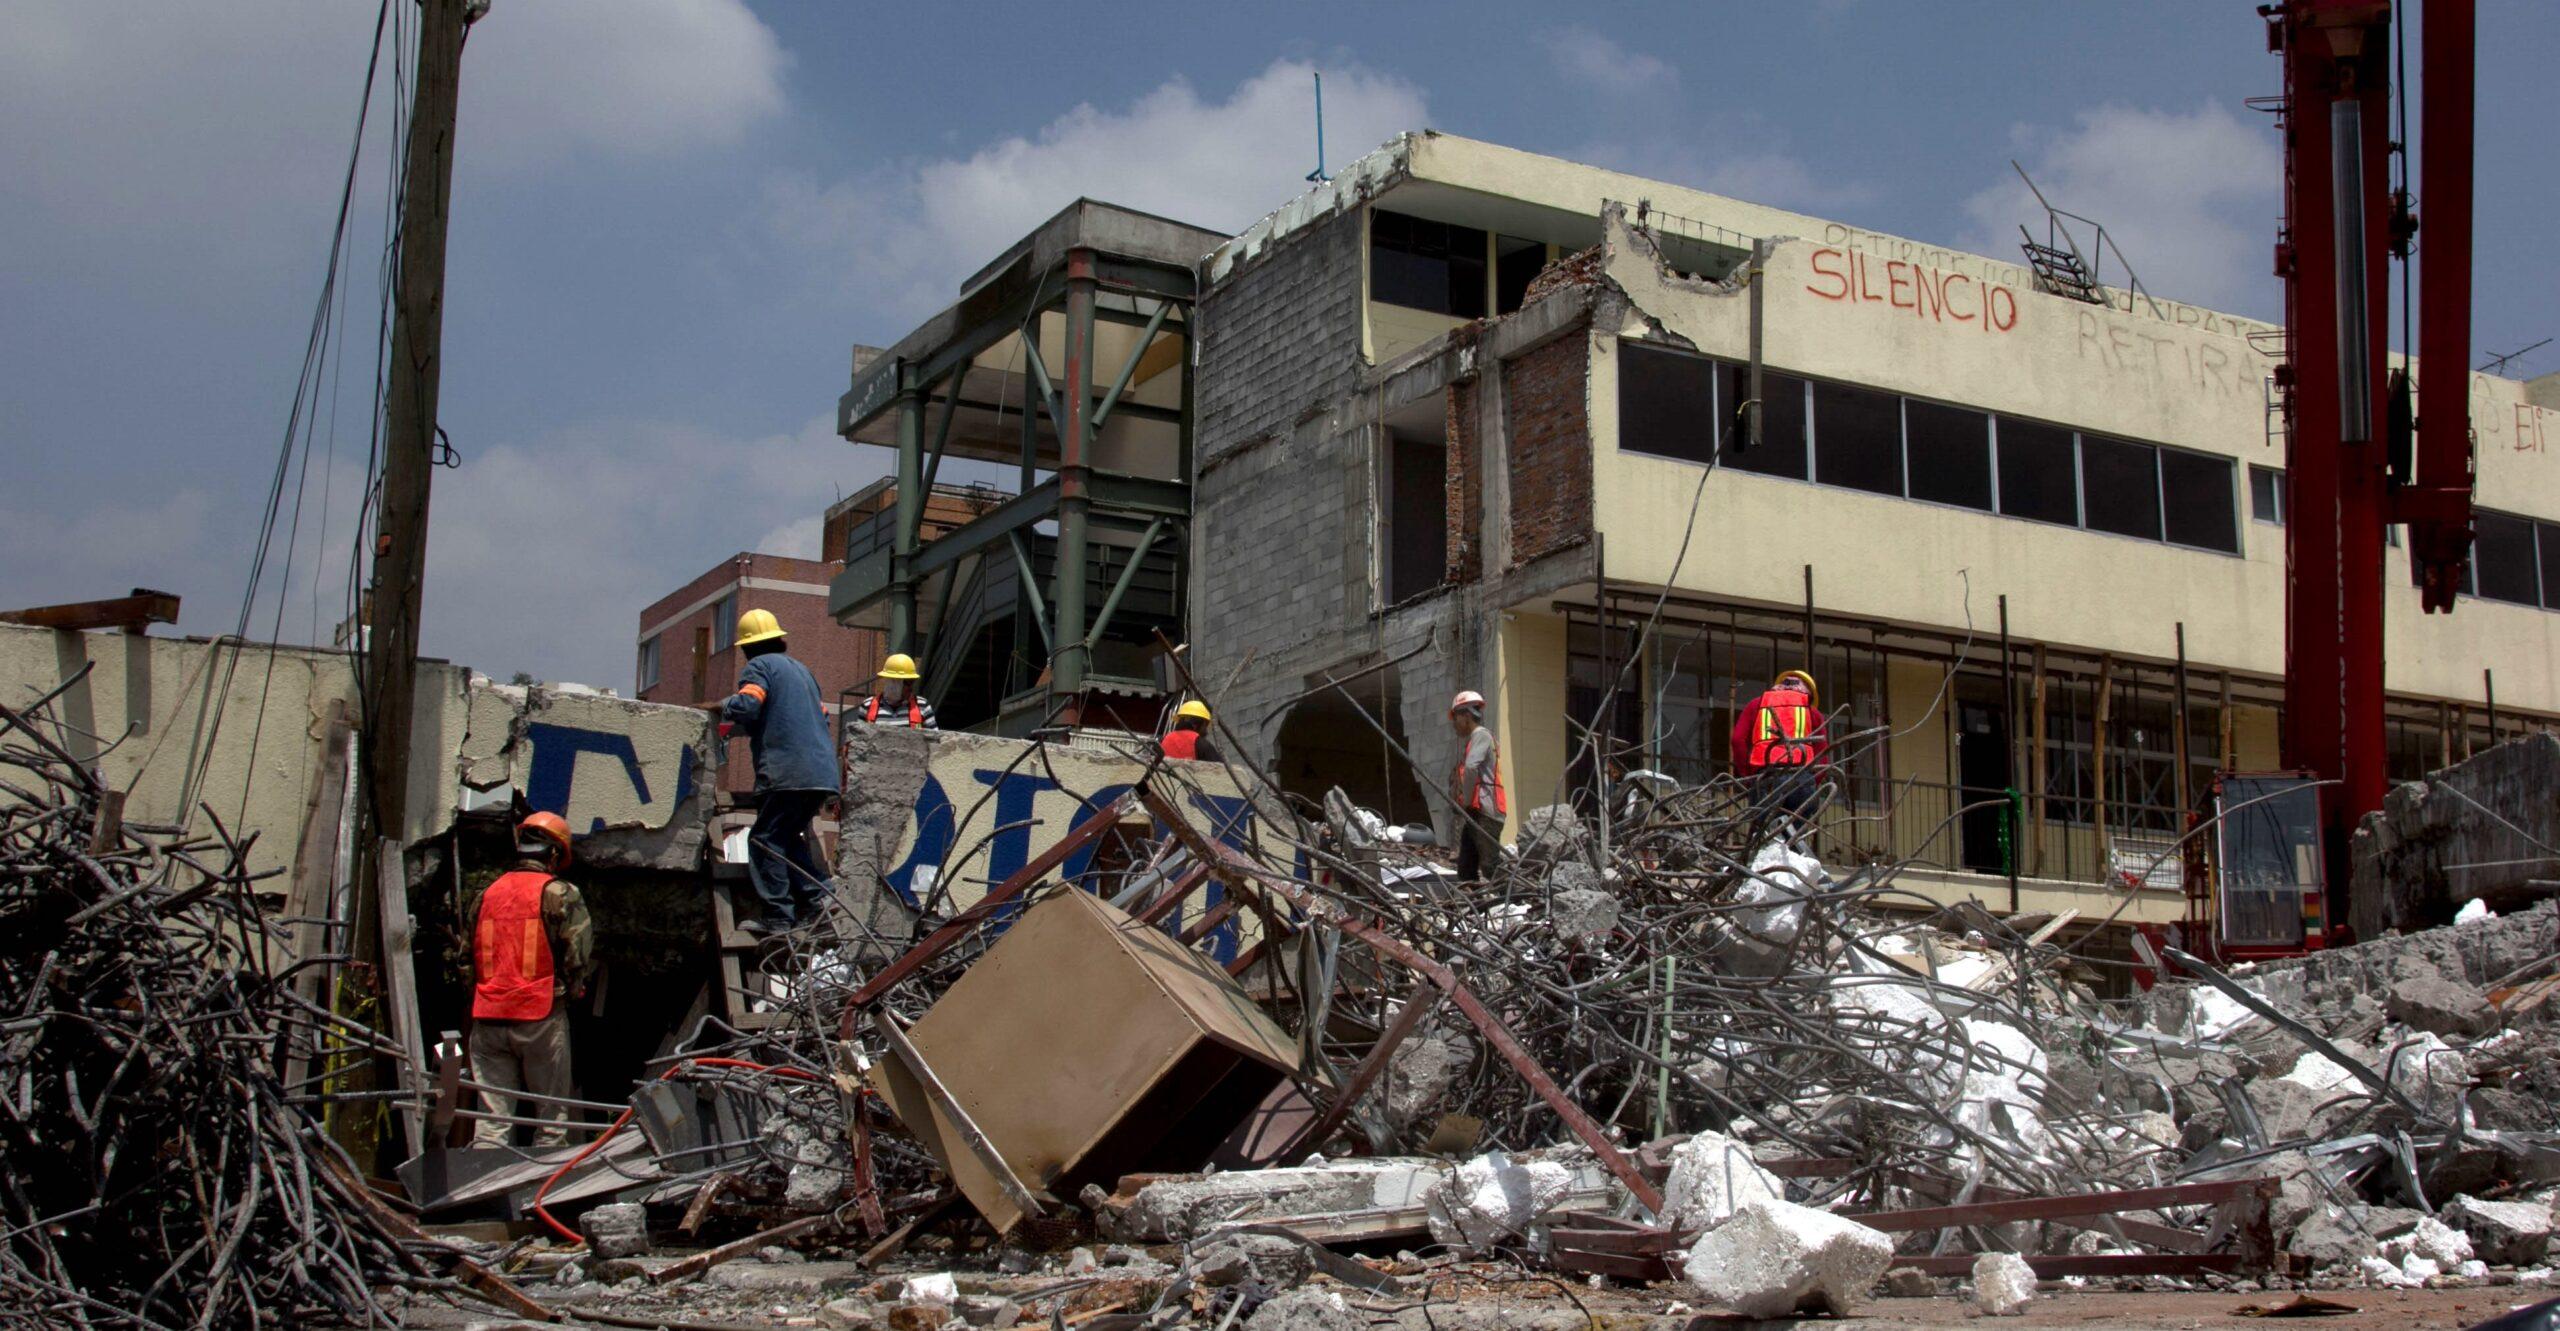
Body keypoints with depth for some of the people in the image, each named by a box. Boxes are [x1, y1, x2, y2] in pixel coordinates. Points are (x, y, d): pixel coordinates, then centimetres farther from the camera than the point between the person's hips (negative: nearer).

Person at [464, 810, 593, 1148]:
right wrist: (568, 991, 10)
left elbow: (468, 952, 14)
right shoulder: (560, 893, -3)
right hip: (541, 1017, -4)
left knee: (491, 1116, 5)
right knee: (551, 1119, 5)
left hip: (487, 1018, 4)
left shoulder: (486, 895, 11)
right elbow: (579, 955, -7)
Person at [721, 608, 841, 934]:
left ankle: (777, 916, -10)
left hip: (787, 772, -8)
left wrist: (726, 706, 5)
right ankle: (817, 891, 4)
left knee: (766, 839, -4)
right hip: (822, 772, 8)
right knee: (789, 835, 19)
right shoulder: (801, 669, 26)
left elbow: (747, 706, -17)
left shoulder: (758, 666, 1)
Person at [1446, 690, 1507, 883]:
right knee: (1466, 866, 9)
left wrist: (1466, 800, -13)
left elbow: (1471, 767, -21)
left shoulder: (1481, 735, -6)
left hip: (1484, 811, -10)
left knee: (1491, 860, -14)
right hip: (1473, 813, 10)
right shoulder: (1468, 740, 24)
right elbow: (1459, 774, 25)